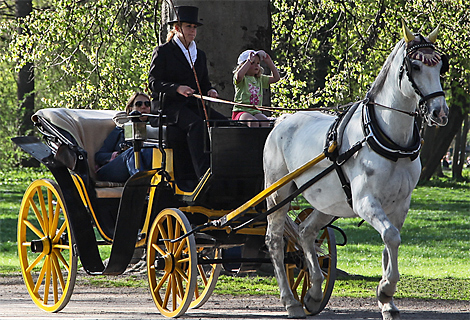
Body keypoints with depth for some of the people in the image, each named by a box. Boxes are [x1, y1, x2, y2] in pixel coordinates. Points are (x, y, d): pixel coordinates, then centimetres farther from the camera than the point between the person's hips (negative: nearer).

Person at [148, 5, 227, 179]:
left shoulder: (200, 54, 23)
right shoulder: (162, 52, 3)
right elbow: (154, 82, -6)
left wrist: (210, 90, 1)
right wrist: (177, 88, -23)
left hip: (195, 105, 7)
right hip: (170, 106, -7)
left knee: (225, 123, -19)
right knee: (196, 124, -36)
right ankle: (203, 173, -45)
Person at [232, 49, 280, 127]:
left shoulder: (260, 79, 19)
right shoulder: (242, 79, 0)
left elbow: (276, 77, 20)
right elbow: (239, 75, -25)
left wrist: (269, 62, 14)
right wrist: (249, 60, -19)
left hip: (256, 111, 5)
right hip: (241, 111, -5)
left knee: (265, 122, -28)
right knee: (253, 122, -36)